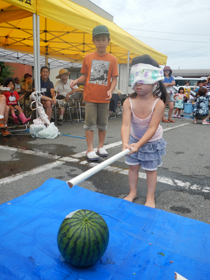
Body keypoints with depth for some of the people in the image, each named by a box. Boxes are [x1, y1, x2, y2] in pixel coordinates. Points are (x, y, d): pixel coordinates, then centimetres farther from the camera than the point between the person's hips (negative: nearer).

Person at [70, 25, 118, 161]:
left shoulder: (112, 59, 2)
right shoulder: (88, 57, 4)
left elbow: (114, 78, -1)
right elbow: (85, 76, 9)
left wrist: (110, 90, -18)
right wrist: (77, 80, -11)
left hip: (104, 98, 1)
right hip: (90, 96, 0)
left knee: (103, 123, 10)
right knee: (90, 123, 0)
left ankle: (101, 147, 24)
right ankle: (90, 149, 7)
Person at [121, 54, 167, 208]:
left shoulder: (158, 103, -28)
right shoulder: (129, 102, -22)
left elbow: (152, 128, -31)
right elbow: (126, 125, -31)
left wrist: (139, 144, -42)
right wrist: (125, 143, -48)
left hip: (152, 141, -2)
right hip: (134, 139, 3)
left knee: (151, 169, 9)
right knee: (133, 166, 11)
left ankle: (150, 197, 27)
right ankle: (132, 192, 32)